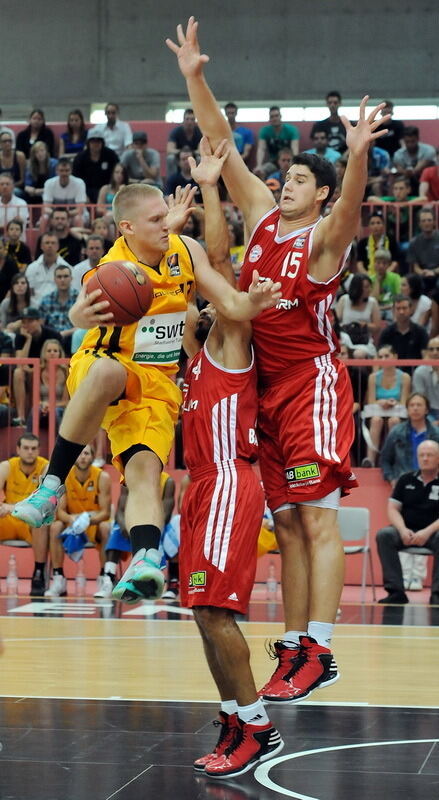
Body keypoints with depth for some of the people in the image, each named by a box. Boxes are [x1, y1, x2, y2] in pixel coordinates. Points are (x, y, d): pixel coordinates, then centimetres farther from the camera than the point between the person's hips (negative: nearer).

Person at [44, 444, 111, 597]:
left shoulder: (102, 477, -14)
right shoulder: (65, 477, -11)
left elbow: (105, 512, -15)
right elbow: (60, 511, -12)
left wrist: (88, 519, -35)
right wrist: (72, 519, -35)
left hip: (95, 522, -1)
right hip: (72, 524, 1)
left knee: (106, 527, -34)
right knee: (55, 527, -28)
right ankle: (58, 579, -23)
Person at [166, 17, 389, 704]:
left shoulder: (325, 237, -7)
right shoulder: (263, 215, 11)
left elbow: (350, 208, -31)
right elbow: (222, 145, 10)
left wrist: (358, 156, -49)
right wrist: (194, 78, 3)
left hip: (313, 382, -7)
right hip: (267, 386, 7)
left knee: (317, 517, -10)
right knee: (286, 522, 8)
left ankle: (318, 652, -12)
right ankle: (294, 648, 11)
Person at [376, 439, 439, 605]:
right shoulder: (406, 480, 10)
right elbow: (392, 509, 6)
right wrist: (403, 530, -13)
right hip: (407, 531, 3)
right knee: (384, 535, -27)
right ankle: (396, 592, -29)